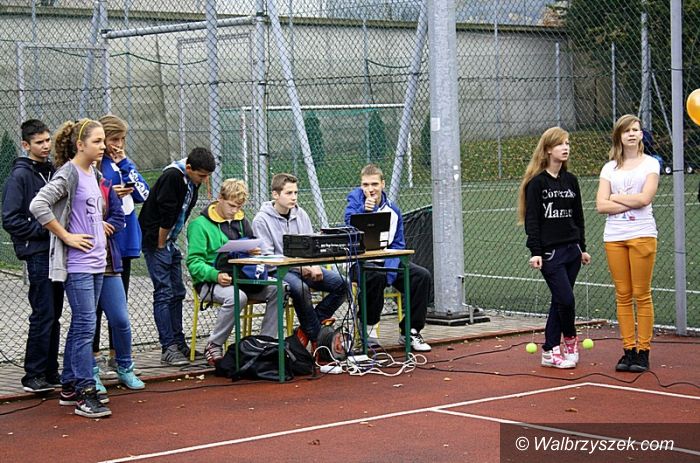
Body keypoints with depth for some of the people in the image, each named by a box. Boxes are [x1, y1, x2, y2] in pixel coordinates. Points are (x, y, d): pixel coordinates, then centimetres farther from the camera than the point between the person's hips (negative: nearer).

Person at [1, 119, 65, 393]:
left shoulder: (53, 172, 14)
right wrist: (42, 230, -15)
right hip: (37, 254, -7)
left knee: (54, 315, 10)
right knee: (43, 315, -7)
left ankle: (50, 372, 18)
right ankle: (34, 375, 1)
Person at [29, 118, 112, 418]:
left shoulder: (93, 174, 13)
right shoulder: (68, 174, -13)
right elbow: (38, 206, -23)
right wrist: (66, 236, -18)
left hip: (96, 262, 9)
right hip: (77, 263, -8)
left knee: (81, 326, 13)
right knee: (86, 326, -9)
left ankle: (69, 387, 21)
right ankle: (85, 395, -6)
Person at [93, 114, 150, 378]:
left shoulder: (123, 163, 13)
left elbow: (143, 194, 3)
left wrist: (124, 164, -2)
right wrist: (110, 194, -24)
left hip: (125, 240, 7)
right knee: (98, 301, -1)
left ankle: (117, 357, 20)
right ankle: (95, 357, 6)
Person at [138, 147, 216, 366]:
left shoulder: (192, 182, 5)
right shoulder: (172, 177, -23)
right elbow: (165, 216, -22)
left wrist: (170, 243, 7)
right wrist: (161, 245, -14)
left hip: (169, 241, 9)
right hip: (155, 240, -9)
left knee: (177, 293, 10)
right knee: (164, 294, -9)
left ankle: (179, 343, 17)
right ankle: (168, 349, -8)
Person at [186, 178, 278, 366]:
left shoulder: (241, 221, 17)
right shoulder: (200, 224, -3)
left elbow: (252, 247, 25)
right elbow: (194, 263, -10)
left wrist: (256, 251, -1)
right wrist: (216, 275, -28)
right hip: (210, 281, -6)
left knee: (277, 289, -18)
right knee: (237, 297, -37)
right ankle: (214, 346, -20)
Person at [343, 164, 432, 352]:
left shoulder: (392, 209, 8)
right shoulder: (355, 198, -2)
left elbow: (398, 244, 5)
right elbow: (349, 227, -18)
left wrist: (391, 268, -12)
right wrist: (364, 210, -34)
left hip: (386, 260, 5)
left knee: (422, 276, -14)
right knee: (377, 276, -37)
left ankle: (409, 331, -1)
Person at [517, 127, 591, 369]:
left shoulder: (571, 180, 11)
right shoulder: (536, 182, -7)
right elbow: (531, 220, -9)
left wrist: (582, 247, 16)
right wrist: (535, 252, -16)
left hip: (571, 249, 6)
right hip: (550, 251, -6)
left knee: (559, 301, 7)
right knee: (566, 300, -10)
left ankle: (550, 352, 14)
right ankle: (570, 340, 15)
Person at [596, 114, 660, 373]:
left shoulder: (650, 164, 4)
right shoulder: (609, 168, 12)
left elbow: (645, 198, -11)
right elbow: (601, 205, 1)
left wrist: (616, 197, 0)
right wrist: (632, 203, -9)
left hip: (642, 234, -3)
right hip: (614, 237, 3)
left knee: (642, 295, -3)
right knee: (623, 296, 4)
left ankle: (643, 351, 2)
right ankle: (628, 350, 8)